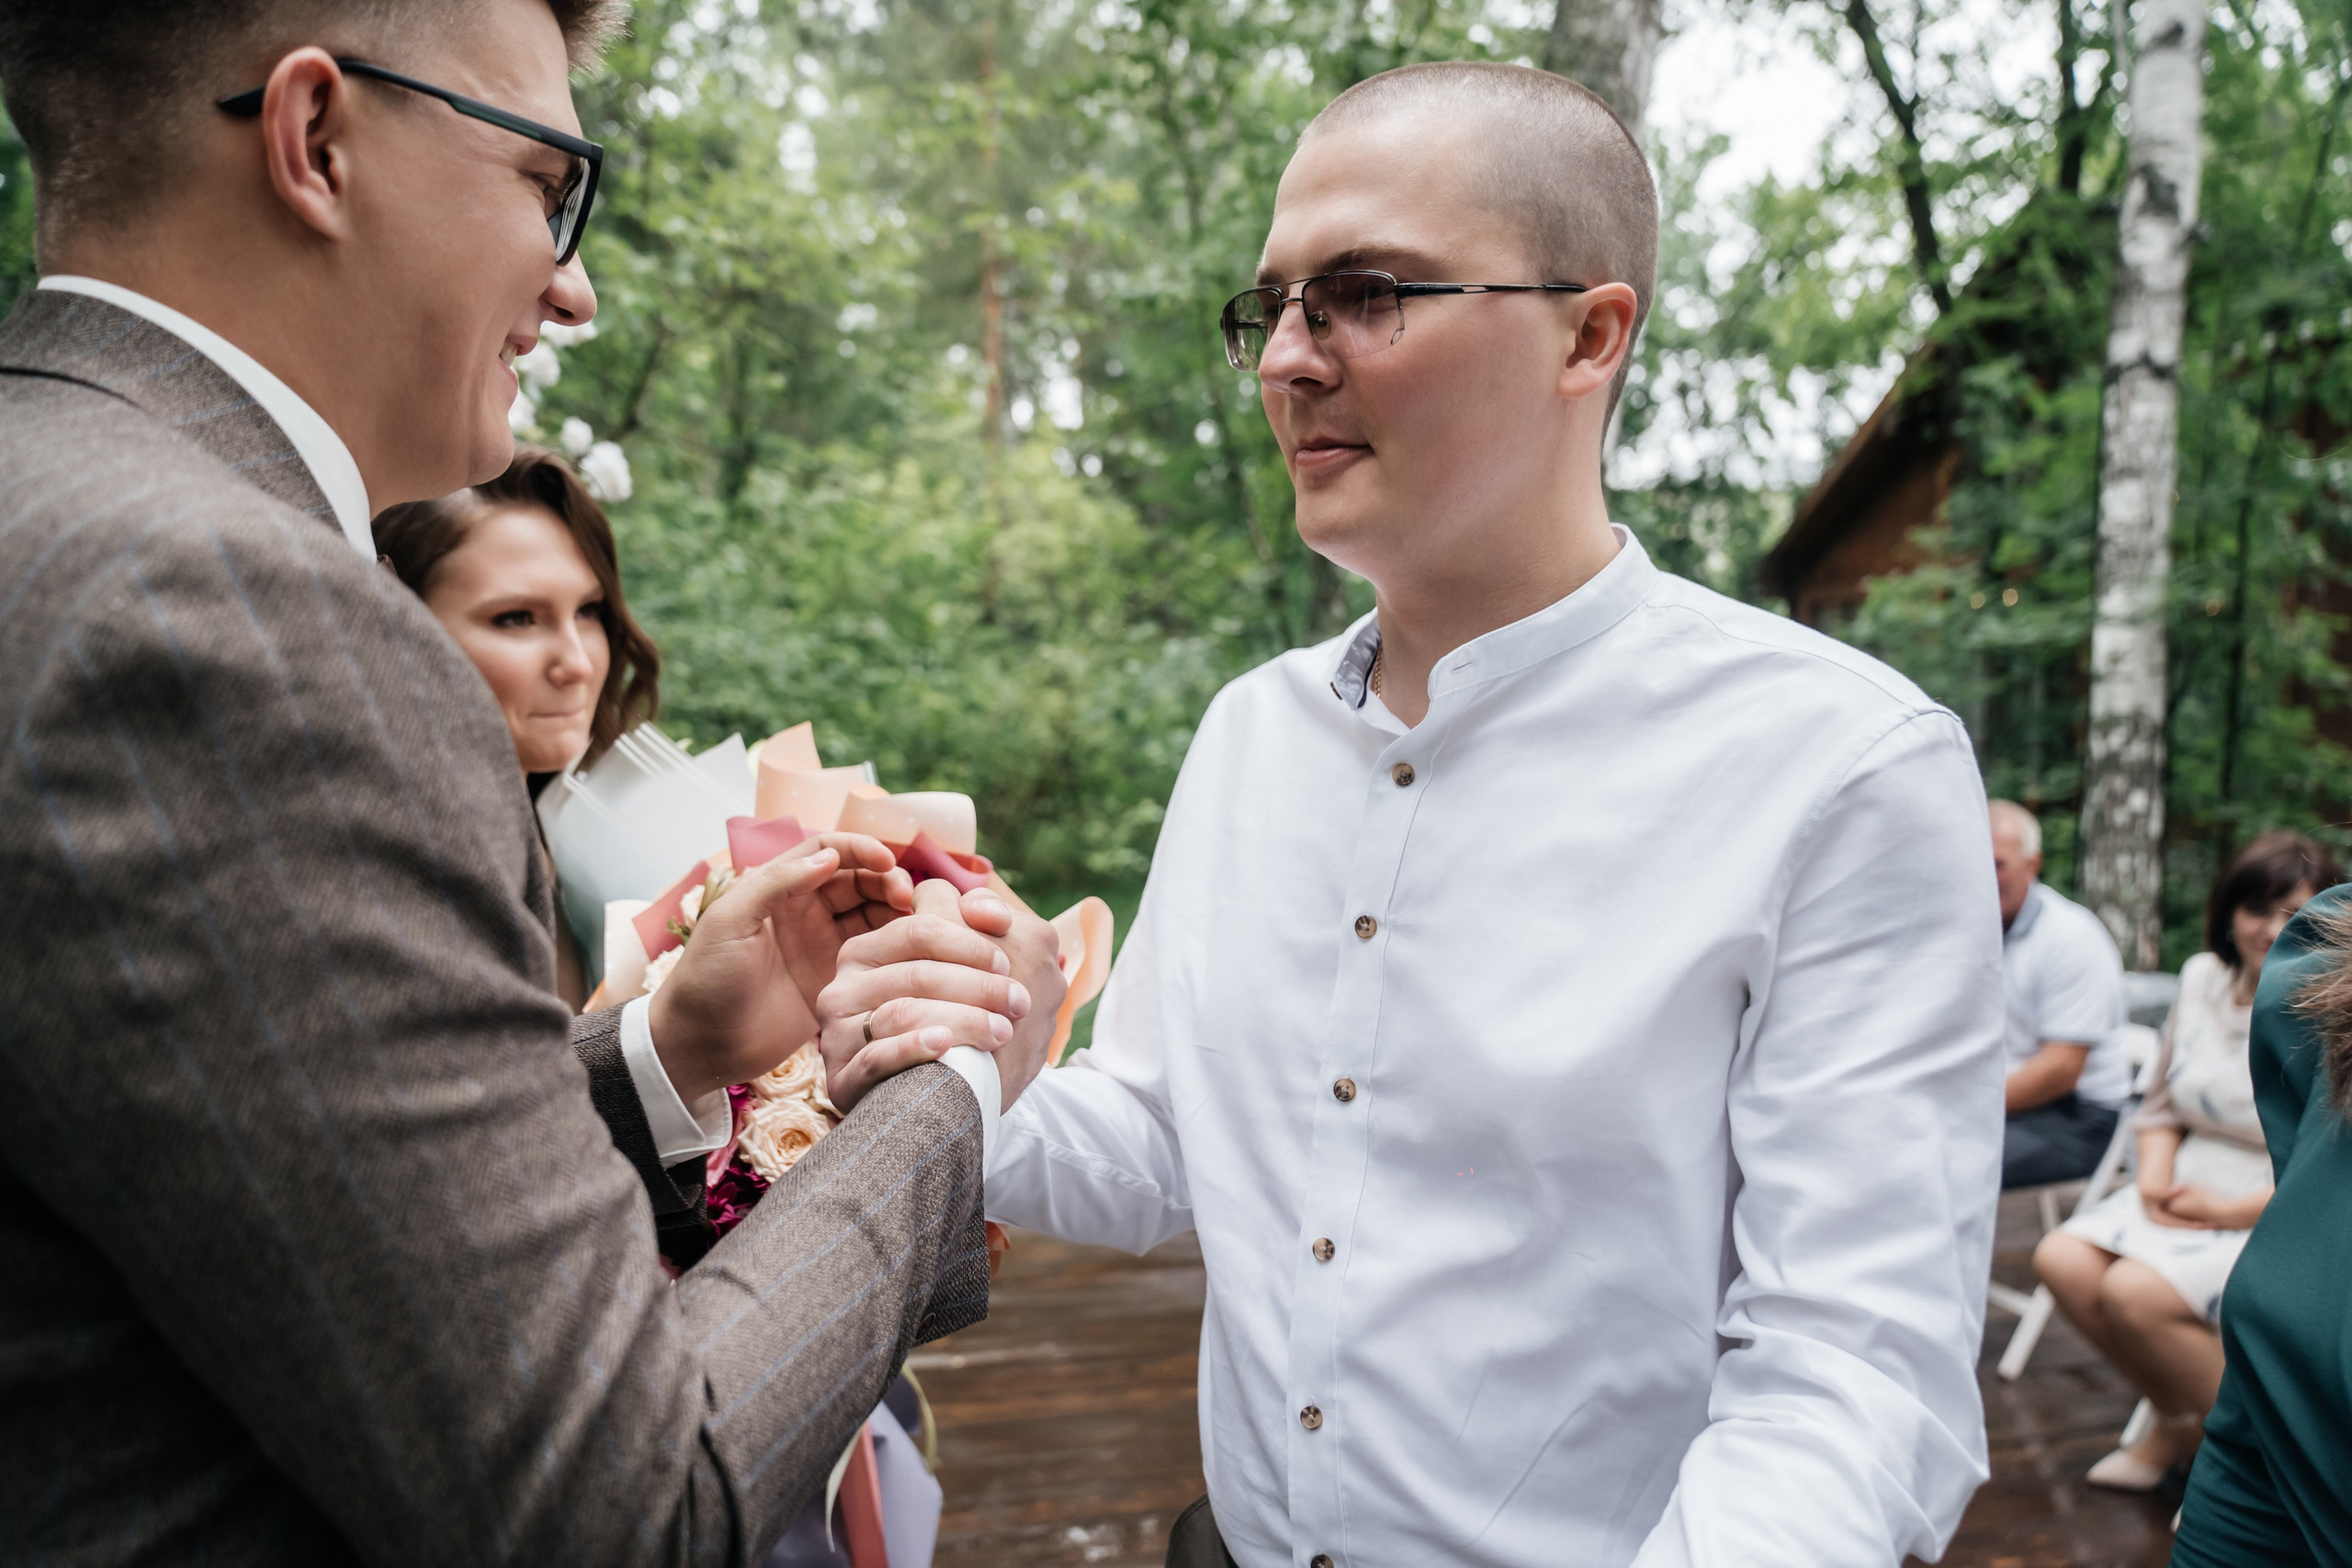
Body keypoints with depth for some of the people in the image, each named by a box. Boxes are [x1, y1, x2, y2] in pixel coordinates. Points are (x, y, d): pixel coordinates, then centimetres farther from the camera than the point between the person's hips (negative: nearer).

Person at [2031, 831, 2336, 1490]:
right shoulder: (2203, 976, 5)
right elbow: (2162, 1102, 15)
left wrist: (2231, 1210, -18)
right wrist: (2155, 1175, -4)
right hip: (2189, 1192, 7)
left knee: (2136, 1293, -26)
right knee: (2063, 1260, -14)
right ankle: (2180, 1422, 9)